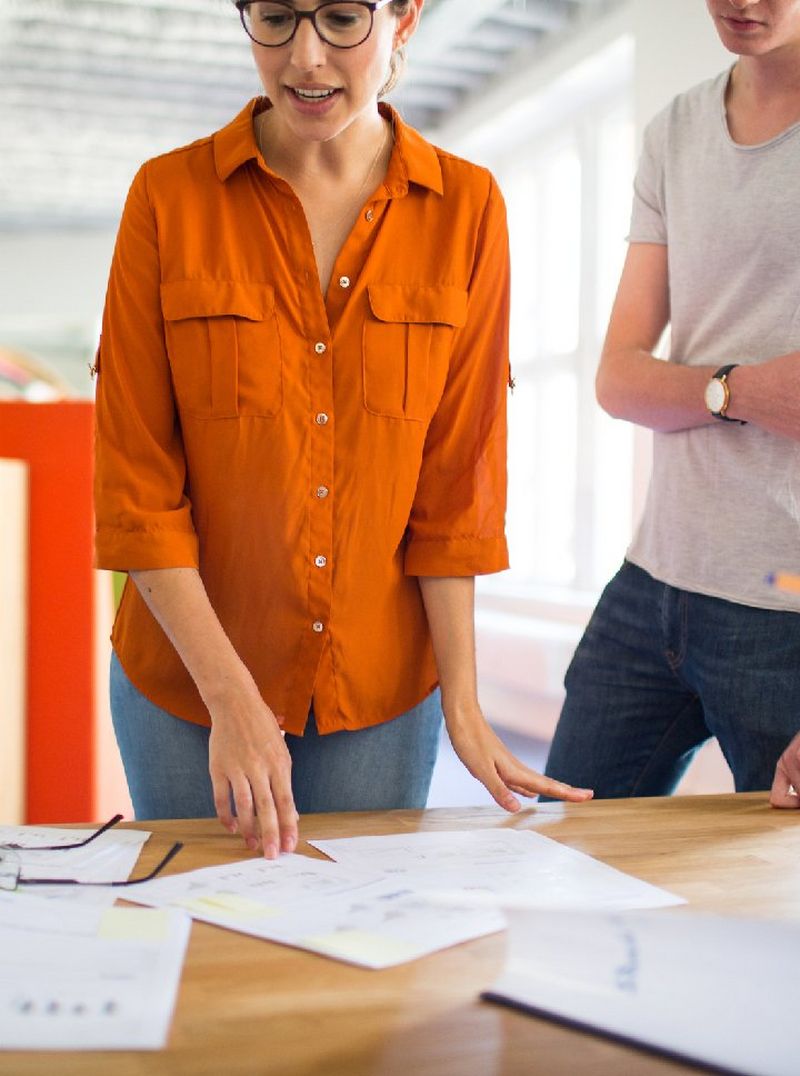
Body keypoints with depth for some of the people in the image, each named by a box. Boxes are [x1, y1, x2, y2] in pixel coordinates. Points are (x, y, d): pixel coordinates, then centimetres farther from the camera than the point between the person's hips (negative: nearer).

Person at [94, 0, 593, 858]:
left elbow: (456, 482, -3)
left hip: (382, 689, 1)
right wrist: (231, 695, -15)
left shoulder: (466, 208, -5)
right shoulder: (169, 196, -8)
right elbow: (135, 482, -9)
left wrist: (462, 705, -6)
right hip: (187, 684, 0)